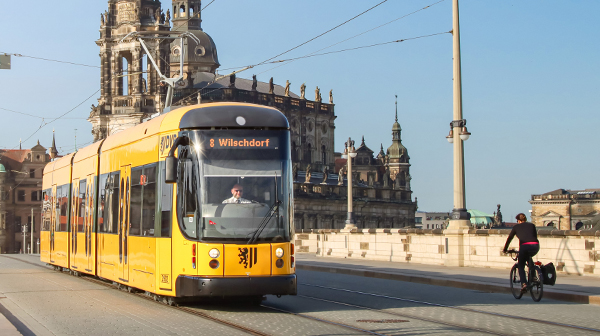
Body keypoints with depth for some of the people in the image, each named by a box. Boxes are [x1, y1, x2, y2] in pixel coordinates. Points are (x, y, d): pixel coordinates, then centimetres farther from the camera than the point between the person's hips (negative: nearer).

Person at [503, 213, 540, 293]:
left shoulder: (516, 227, 18)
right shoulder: (532, 225, 24)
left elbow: (509, 238, 24)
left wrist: (505, 249, 34)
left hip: (525, 246, -3)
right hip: (535, 246, 3)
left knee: (521, 267, 11)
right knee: (528, 257, 36)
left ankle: (524, 284, -9)